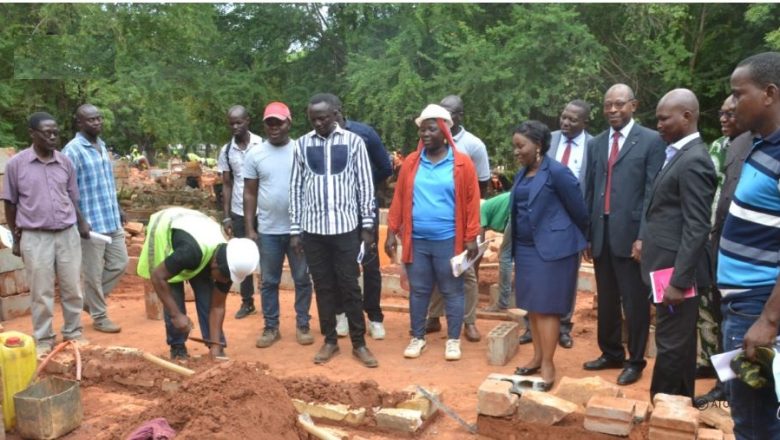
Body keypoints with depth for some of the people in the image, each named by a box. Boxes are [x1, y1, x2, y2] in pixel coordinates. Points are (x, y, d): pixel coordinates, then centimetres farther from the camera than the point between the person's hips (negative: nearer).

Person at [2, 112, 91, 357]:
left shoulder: (66, 162, 3)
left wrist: (81, 224, 2)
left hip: (68, 234, 3)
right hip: (35, 237, -2)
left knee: (72, 288, 10)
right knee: (41, 292, 6)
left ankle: (73, 332, 25)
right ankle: (43, 340, 19)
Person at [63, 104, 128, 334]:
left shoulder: (102, 146, 13)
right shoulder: (72, 150, -12)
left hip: (112, 221, 8)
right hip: (91, 223, -8)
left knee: (120, 263, 12)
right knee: (93, 273, 4)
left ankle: (90, 298, 30)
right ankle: (99, 317, 17)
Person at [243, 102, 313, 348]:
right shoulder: (255, 155, 2)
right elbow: (249, 194, 5)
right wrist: (249, 229, 0)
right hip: (268, 231, 1)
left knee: (302, 279, 8)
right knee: (268, 281, 10)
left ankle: (303, 325, 21)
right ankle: (271, 328, 21)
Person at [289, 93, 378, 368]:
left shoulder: (353, 142, -1)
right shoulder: (302, 145, 4)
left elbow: (365, 185, 1)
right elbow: (296, 188, 6)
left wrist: (367, 225, -1)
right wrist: (295, 229, 4)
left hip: (346, 227, -2)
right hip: (313, 228, 2)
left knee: (350, 286, 4)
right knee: (323, 287, 10)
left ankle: (359, 343, 14)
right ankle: (330, 341, 22)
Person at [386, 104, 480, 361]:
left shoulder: (462, 163, -3)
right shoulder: (411, 163, 4)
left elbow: (472, 201, -3)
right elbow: (399, 199, 5)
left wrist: (471, 237, -6)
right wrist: (392, 232, 2)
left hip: (448, 240, -2)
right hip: (416, 240, 2)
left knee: (452, 291, 7)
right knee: (418, 290, 12)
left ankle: (453, 340, 20)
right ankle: (417, 338, 25)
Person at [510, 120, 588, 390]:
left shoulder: (556, 172, -13)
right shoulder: (522, 174, 10)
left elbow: (579, 210, -7)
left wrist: (579, 239, 7)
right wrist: (515, 244, 17)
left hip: (553, 247, -7)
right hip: (525, 248, 8)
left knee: (547, 307, -3)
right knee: (532, 306, 13)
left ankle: (548, 364, 7)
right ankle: (537, 357, 25)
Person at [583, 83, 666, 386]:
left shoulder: (652, 141, -3)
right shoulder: (596, 144, 13)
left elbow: (653, 192, -9)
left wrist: (644, 236, -15)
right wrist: (586, 233, 11)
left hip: (630, 233, -5)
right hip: (601, 232, 5)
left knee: (635, 301, 5)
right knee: (606, 300, 15)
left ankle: (635, 361, 20)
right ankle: (611, 353, 31)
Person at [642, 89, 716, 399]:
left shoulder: (693, 160, -18)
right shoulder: (679, 154, 12)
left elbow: (697, 228, -21)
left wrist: (679, 280, -21)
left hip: (675, 270, -10)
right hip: (668, 265, 10)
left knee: (671, 344, 2)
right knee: (679, 343, 18)